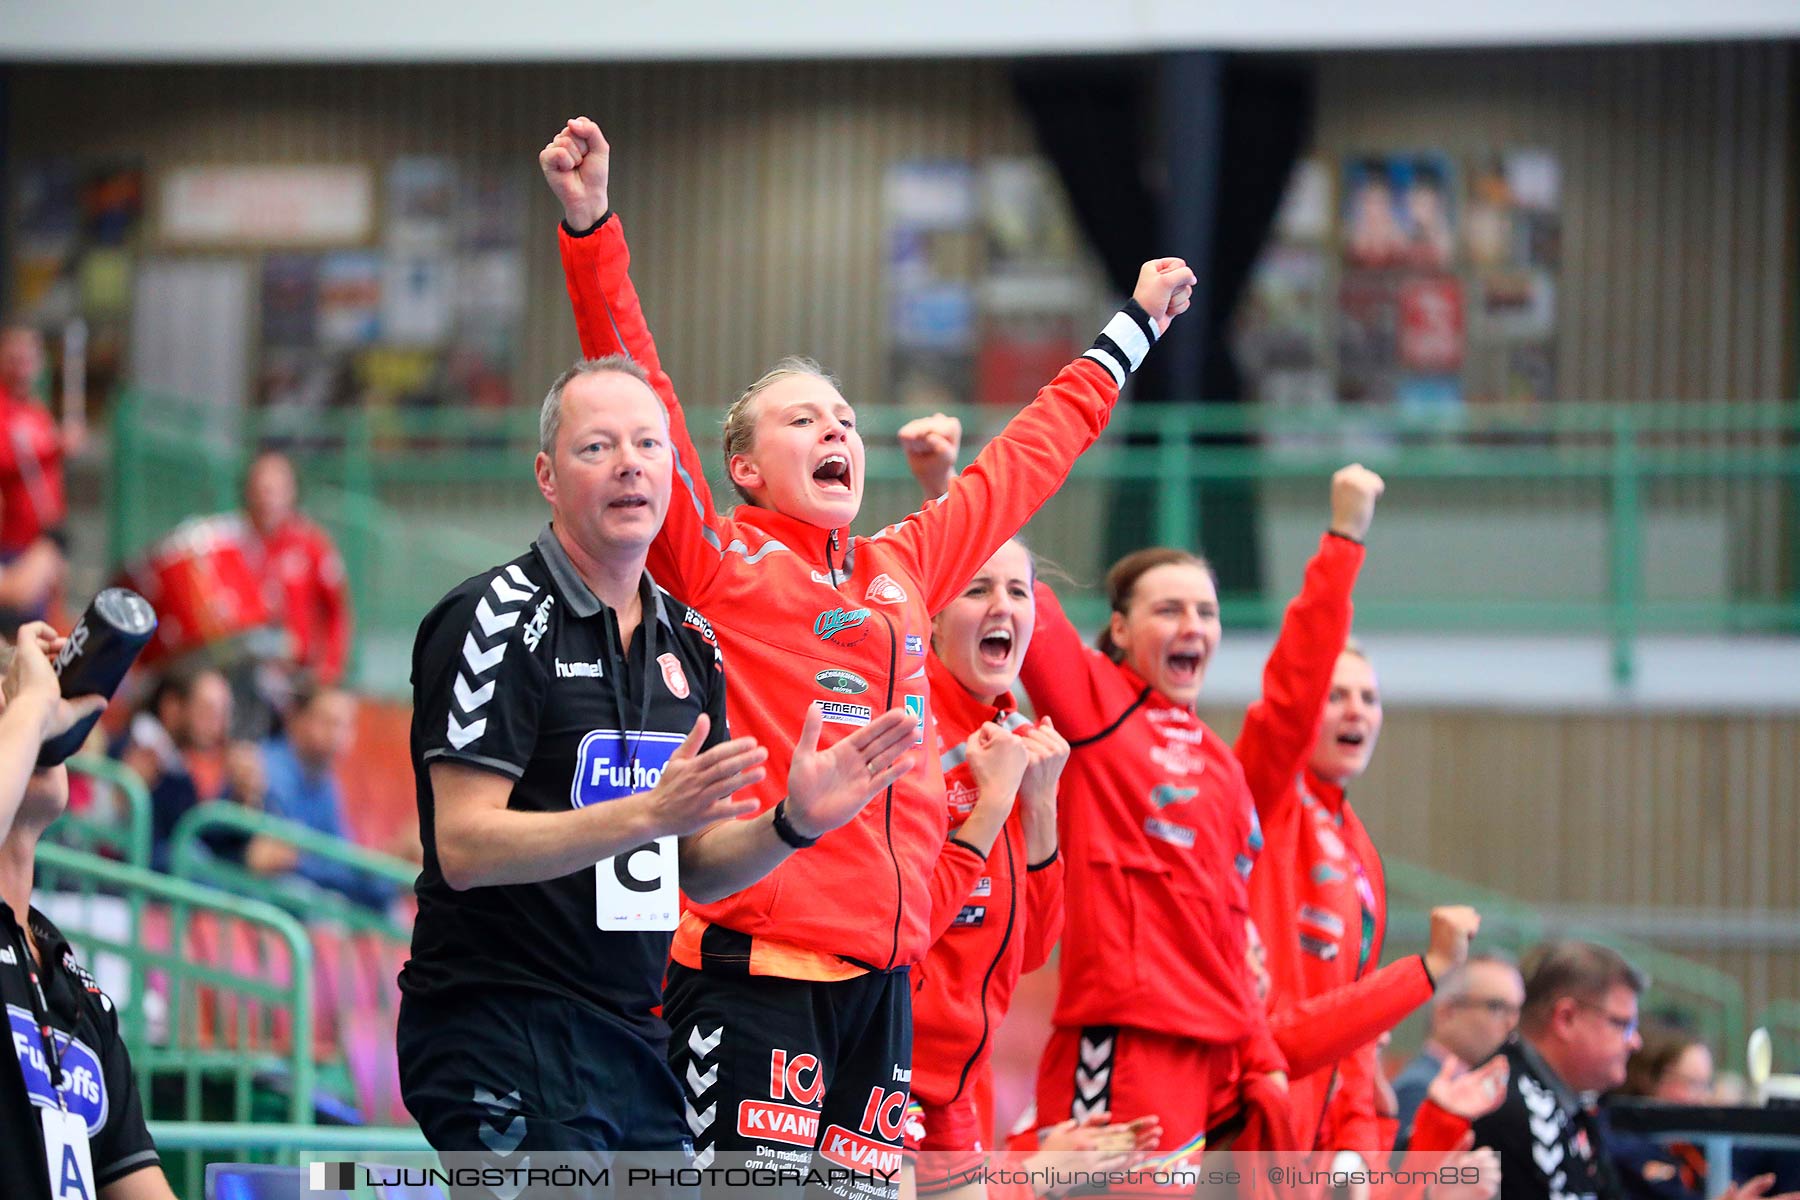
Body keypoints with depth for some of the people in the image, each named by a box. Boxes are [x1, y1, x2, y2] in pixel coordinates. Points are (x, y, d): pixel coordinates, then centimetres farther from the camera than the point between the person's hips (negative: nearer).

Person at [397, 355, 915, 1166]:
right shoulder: (498, 619, -9)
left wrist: (792, 824, -4)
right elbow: (465, 848, -18)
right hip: (504, 1032, -7)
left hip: (634, 1039, 7)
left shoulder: (689, 642, 13)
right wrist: (651, 811, -27)